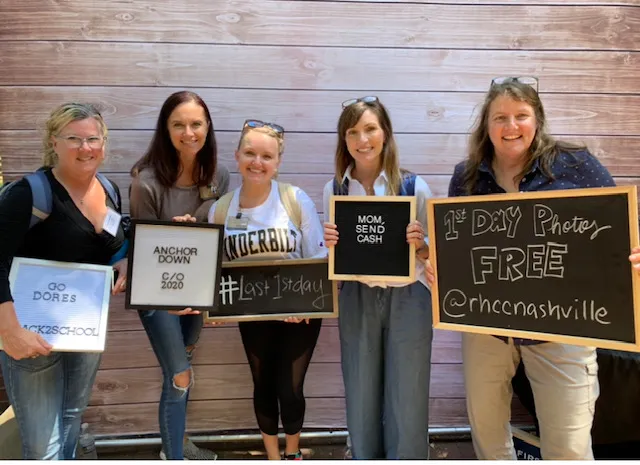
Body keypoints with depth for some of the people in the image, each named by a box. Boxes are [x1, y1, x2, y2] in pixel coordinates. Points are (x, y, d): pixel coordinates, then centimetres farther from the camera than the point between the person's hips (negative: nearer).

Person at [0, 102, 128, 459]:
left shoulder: (110, 191, 2)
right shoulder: (30, 193, -18)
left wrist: (125, 265, -5)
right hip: (34, 331, -6)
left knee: (73, 420, 23)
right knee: (43, 446, 0)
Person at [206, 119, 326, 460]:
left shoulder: (297, 200, -13)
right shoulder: (220, 210, -6)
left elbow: (318, 258, -10)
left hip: (300, 313, -2)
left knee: (290, 390, 4)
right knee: (264, 387, 17)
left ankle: (293, 454, 37)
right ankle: (273, 457, 42)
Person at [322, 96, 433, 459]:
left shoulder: (415, 186, -6)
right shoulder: (334, 190, 1)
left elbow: (432, 255, 0)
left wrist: (419, 244, -20)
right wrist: (330, 244, -11)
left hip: (407, 299, -2)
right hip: (356, 300, 2)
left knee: (407, 402, 7)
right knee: (361, 400, 14)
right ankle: (363, 458, 35)